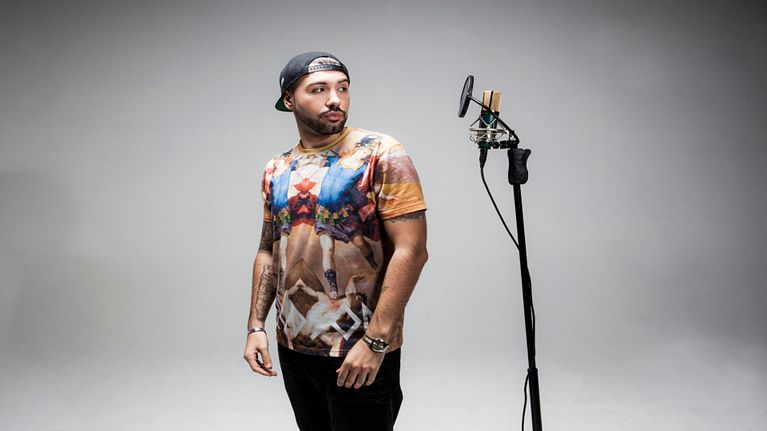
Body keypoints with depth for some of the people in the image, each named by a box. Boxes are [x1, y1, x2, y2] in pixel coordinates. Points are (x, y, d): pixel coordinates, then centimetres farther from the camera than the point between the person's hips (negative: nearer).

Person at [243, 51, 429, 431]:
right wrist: (256, 325, 6)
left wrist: (376, 341, -20)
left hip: (361, 354, -5)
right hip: (293, 350, 6)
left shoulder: (380, 155, -10)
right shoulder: (277, 171, 8)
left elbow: (411, 250, -16)